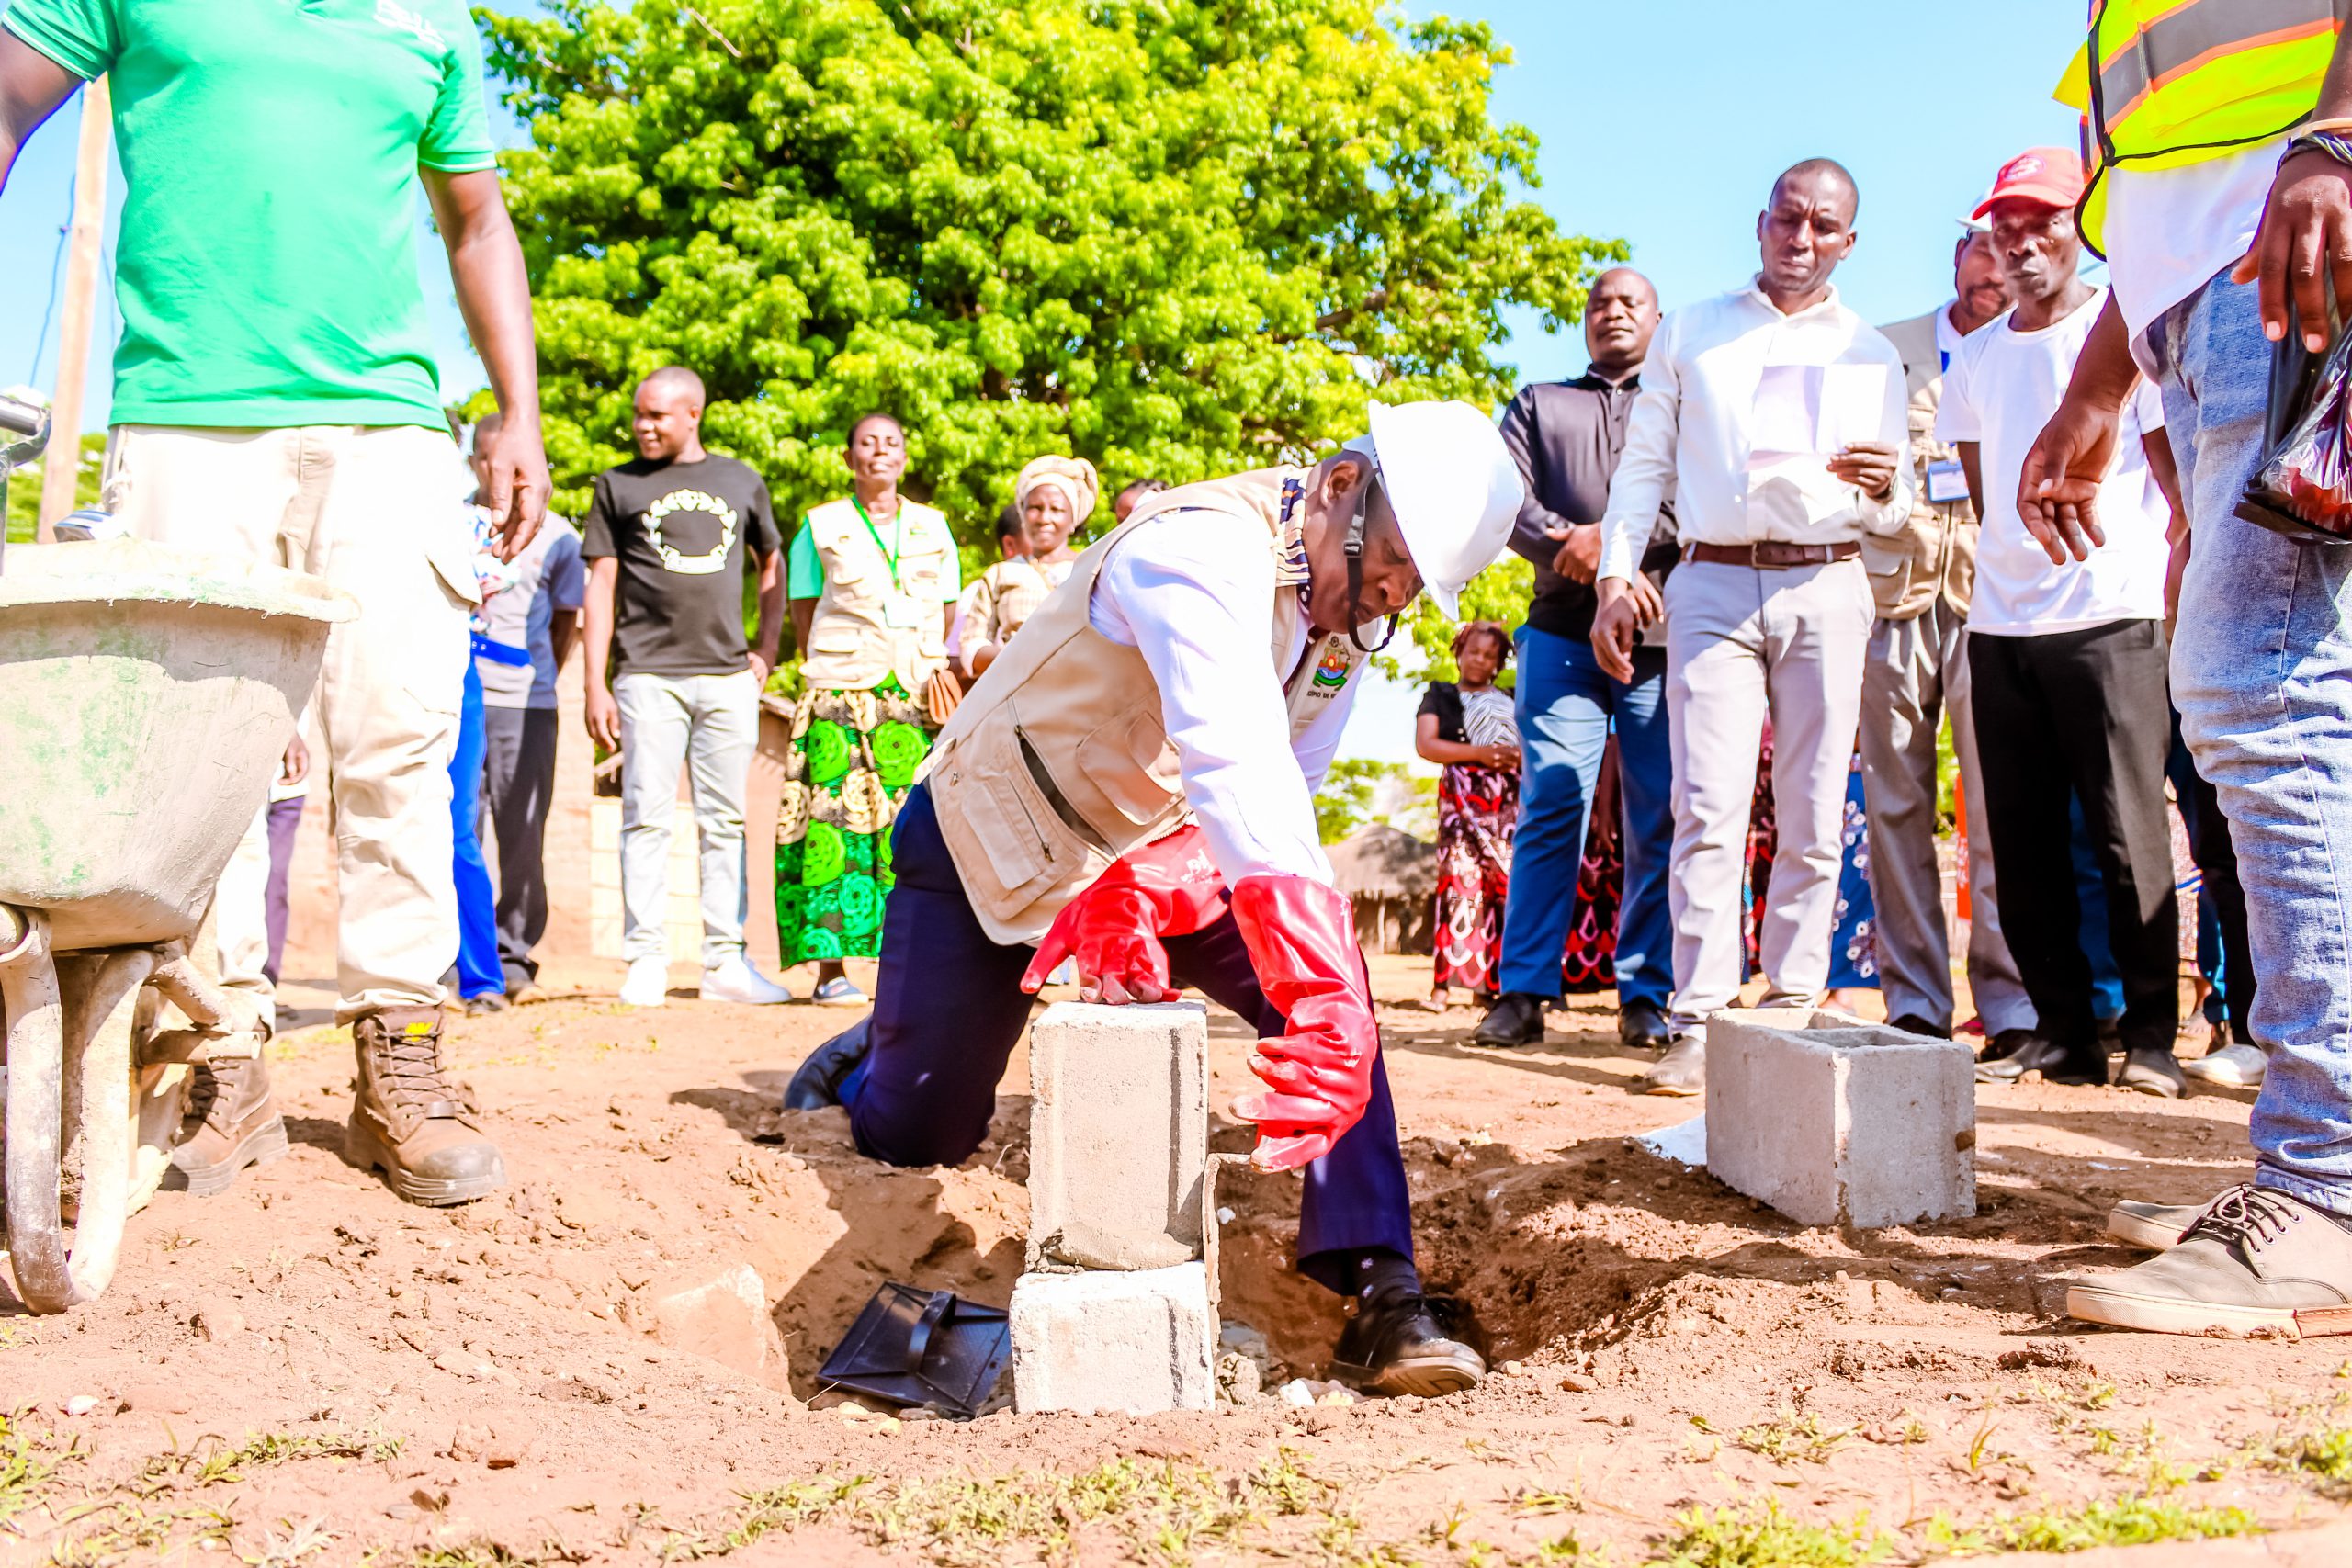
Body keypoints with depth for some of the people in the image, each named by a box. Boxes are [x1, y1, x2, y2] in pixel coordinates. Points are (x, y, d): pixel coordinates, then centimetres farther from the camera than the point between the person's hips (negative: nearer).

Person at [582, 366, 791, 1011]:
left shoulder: (741, 482, 13)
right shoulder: (618, 486, 8)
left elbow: (772, 563, 24)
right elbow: (601, 587, 6)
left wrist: (767, 648, 12)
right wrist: (595, 686, -1)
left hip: (728, 676, 2)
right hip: (648, 674, -2)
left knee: (725, 822, 3)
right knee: (647, 818, -5)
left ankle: (725, 961, 7)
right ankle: (646, 961, 0)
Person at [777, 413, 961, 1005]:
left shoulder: (933, 528, 17)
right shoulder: (821, 528, 10)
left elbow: (949, 613, 19)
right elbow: (804, 616, 9)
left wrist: (939, 665, 2)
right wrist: (833, 674, -3)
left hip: (917, 697, 2)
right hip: (842, 695, -2)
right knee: (834, 825, -9)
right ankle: (831, 969, -6)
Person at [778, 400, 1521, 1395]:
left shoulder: (1350, 611, -7)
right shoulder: (1208, 549, -34)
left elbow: (1285, 793, -9)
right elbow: (1237, 767, -48)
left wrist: (1144, 892, -28)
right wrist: (1319, 993, -58)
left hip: (1149, 843, 6)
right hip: (995, 836, -5)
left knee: (1328, 989, -21)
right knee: (914, 1140, 3)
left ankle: (1379, 1297, -20)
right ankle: (863, 1056, 39)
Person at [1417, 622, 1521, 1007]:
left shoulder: (1511, 701, 26)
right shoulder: (1440, 695, 17)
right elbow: (1425, 744, 2)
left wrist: (1518, 756, -3)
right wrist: (1480, 753, -9)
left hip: (1511, 798, 3)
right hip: (1463, 796, -3)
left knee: (1509, 883, -8)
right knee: (1460, 877, -16)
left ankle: (1500, 980, -8)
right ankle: (1444, 979, -20)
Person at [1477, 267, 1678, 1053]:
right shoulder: (1538, 404, 22)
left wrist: (1616, 537, -14)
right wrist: (1568, 549, -12)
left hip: (1663, 636, 0)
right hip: (1564, 632, 0)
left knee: (1661, 818, -3)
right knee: (1551, 805, -7)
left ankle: (1646, 996, 2)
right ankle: (1525, 991, -5)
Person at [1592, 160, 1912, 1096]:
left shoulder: (1873, 357, 19)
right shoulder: (1690, 334, 17)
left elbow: (1893, 517, 17)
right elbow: (1644, 461, 12)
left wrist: (1883, 489, -7)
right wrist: (1617, 574, 0)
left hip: (1827, 589, 2)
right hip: (1713, 586, -1)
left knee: (1814, 815, -2)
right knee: (1709, 805, -11)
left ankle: (1794, 1011, 4)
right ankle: (1699, 1024, -11)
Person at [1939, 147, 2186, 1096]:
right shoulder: (1976, 357, 16)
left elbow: (2179, 475, 1)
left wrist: (2173, 591, -6)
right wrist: (2012, 569, 13)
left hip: (2111, 616, -5)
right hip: (1999, 623, 5)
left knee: (2128, 833, -6)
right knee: (2023, 839, 5)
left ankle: (2151, 1034, 4)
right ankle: (2060, 1030, 14)